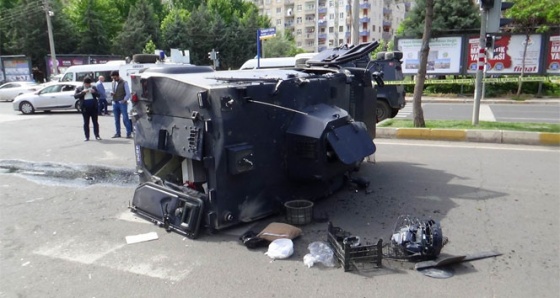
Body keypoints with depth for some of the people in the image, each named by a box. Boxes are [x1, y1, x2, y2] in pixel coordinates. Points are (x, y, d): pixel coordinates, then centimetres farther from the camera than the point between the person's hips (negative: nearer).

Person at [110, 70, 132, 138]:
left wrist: (124, 100, -17)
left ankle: (129, 133, -7)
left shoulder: (124, 83, -5)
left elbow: (128, 93, -6)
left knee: (125, 119, -10)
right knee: (116, 119, 10)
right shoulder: (113, 82, 13)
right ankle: (118, 133, 18)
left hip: (122, 103, -6)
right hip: (115, 103, 6)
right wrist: (111, 92, 0)